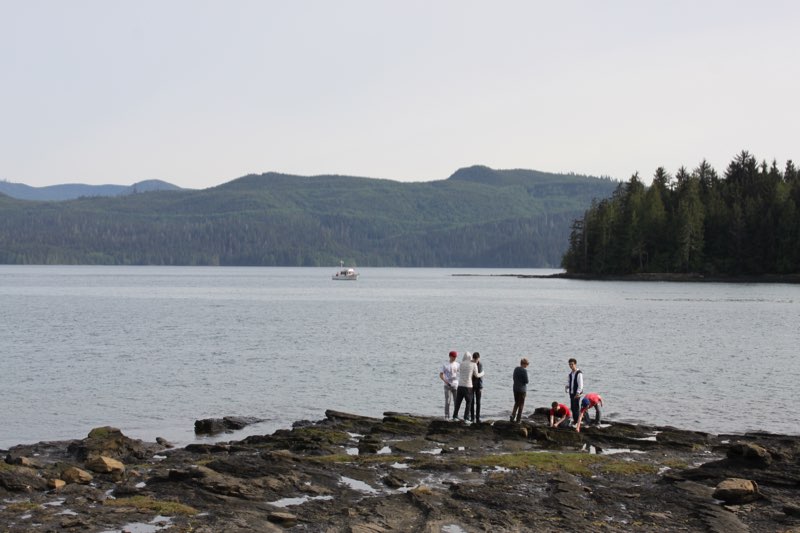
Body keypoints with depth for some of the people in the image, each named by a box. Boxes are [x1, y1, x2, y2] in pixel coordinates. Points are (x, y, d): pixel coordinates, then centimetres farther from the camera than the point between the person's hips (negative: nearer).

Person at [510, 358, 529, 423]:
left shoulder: (516, 369, 6)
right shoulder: (524, 370, -16)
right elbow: (526, 381, -15)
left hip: (515, 388, 6)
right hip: (522, 390, -6)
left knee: (516, 403, 19)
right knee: (521, 405, 5)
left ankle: (512, 417, 6)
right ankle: (518, 420, 6)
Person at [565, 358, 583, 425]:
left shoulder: (579, 373, -13)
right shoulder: (570, 373, 12)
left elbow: (580, 385, -17)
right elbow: (569, 382, 21)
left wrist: (578, 393, -21)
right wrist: (566, 388, 2)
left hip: (577, 394, -8)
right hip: (571, 393, 8)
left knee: (576, 408, -6)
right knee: (572, 407, 10)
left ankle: (577, 421, -2)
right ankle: (574, 420, 19)